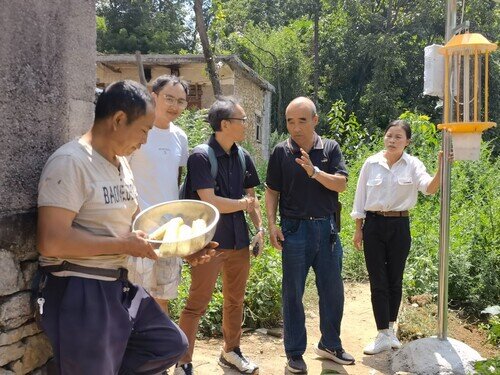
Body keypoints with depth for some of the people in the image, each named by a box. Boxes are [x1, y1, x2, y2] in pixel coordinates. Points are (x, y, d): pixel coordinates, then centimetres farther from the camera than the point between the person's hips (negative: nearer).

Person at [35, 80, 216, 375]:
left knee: (172, 344, 15)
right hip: (79, 293, -9)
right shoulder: (70, 162, -18)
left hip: (120, 286, 9)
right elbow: (51, 242, -26)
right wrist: (124, 245, -18)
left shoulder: (122, 164, 10)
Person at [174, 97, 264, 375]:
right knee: (197, 304, 0)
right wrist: (242, 203, -7)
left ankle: (231, 352, 35)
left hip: (239, 240, 7)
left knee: (236, 300, 17)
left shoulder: (243, 158, 7)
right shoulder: (201, 157, -14)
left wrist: (260, 228, 4)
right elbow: (210, 202, -21)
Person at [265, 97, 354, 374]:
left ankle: (330, 345, 32)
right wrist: (271, 224, -7)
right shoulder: (281, 152, 0)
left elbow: (341, 184, -6)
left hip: (326, 228, 2)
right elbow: (272, 191, 3)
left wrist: (314, 171, -20)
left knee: (332, 290, 12)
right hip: (294, 229, -2)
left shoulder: (330, 148, 3)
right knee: (293, 293, 6)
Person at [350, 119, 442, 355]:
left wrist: (441, 168, -39)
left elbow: (429, 188, -21)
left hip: (399, 225, 0)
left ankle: (390, 329, 28)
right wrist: (358, 229, 4)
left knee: (395, 280, 10)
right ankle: (384, 336, 7)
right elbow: (360, 197, 5)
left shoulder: (413, 165, -2)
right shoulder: (371, 163, 0)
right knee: (378, 282, 0)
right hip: (374, 225, 0)